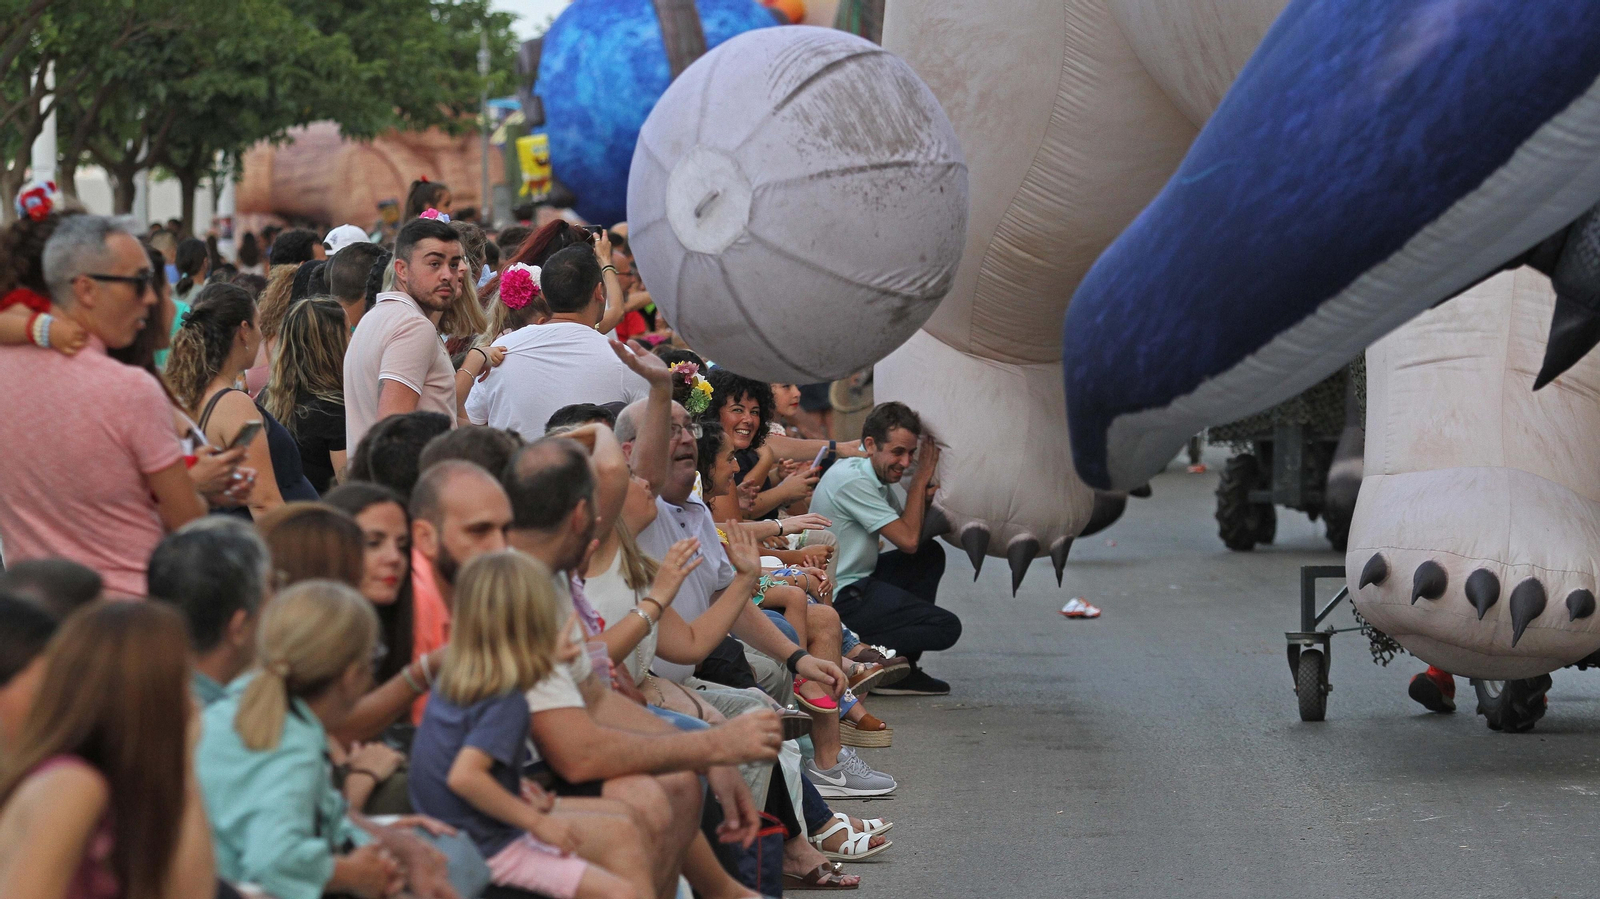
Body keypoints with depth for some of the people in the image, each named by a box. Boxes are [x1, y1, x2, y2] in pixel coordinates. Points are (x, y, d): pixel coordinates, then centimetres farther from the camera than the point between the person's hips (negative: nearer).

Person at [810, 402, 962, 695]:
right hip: (841, 599, -10)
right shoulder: (853, 481, -19)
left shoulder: (877, 477, 11)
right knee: (946, 628, -12)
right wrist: (921, 478, -8)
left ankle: (903, 669, 12)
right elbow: (908, 540, -17)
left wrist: (927, 493, -4)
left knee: (931, 554, 19)